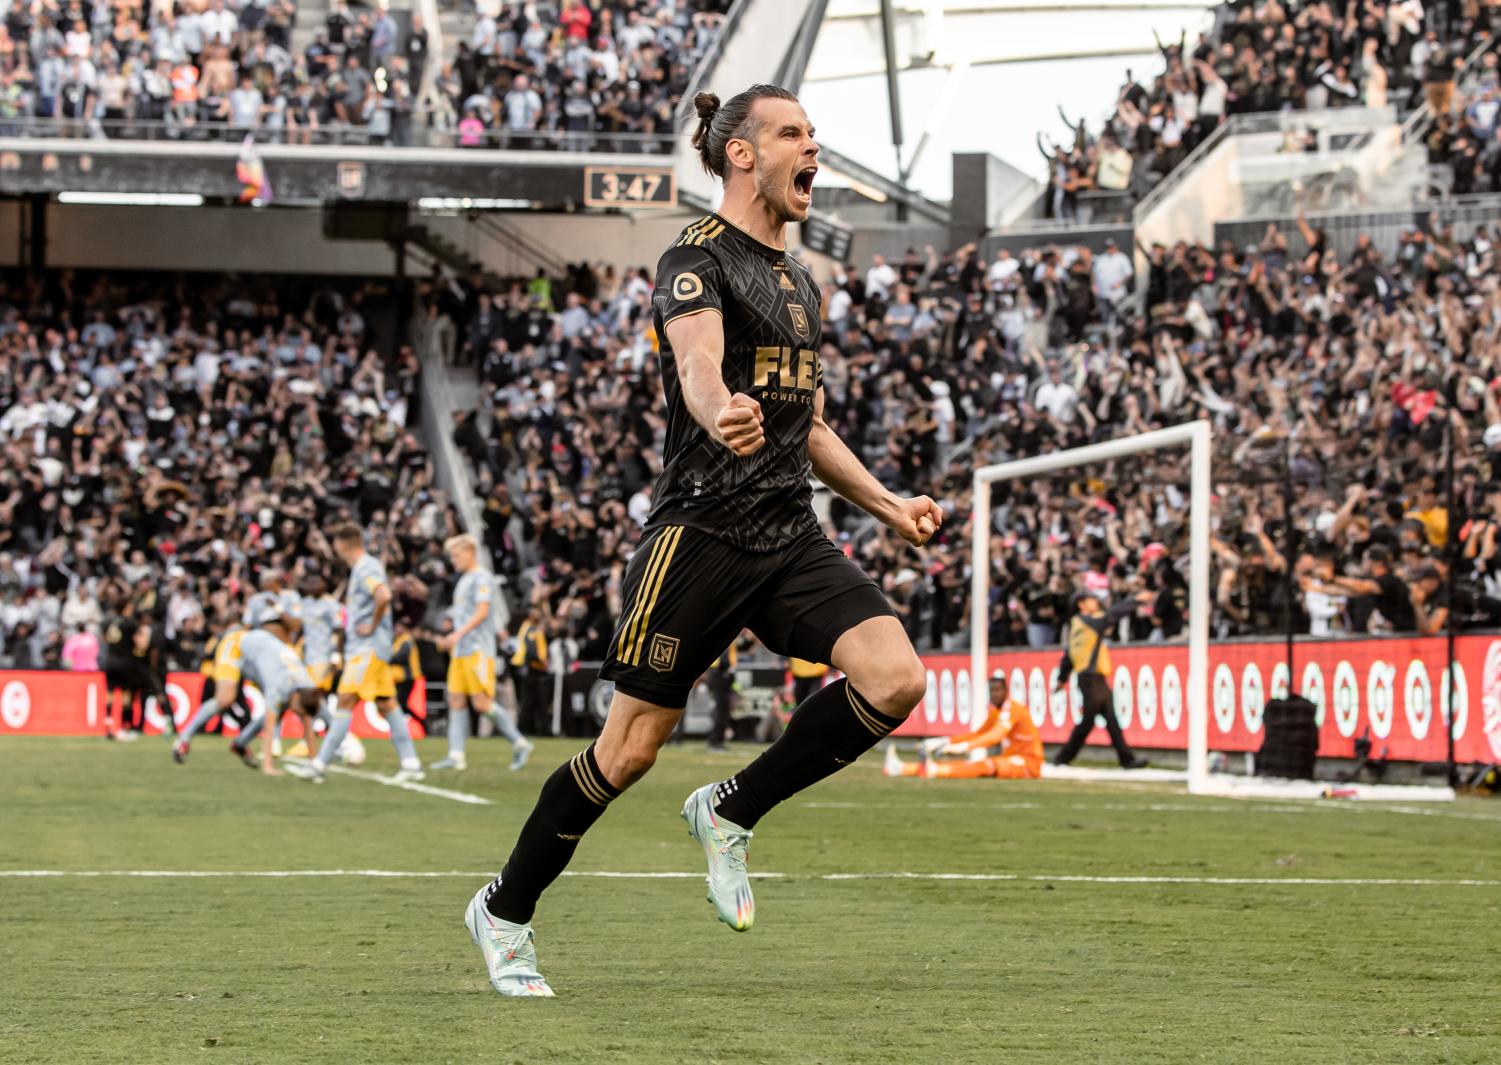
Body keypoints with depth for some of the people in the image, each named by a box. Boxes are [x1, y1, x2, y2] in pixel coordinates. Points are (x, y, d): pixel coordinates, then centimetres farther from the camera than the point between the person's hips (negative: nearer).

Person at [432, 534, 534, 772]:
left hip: (478, 650, -9)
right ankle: (456, 756, -1)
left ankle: (519, 743, 0)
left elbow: (482, 611, -18)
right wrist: (450, 641, 15)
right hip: (460, 652, 9)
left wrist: (458, 634, -25)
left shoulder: (482, 579, -7)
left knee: (482, 703, -12)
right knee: (456, 702, 1)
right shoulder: (463, 580, 20)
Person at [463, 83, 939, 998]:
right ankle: (505, 910, 17)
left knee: (896, 679, -16)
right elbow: (697, 359, -29)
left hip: (791, 537, 7)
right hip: (700, 534, -7)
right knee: (631, 749, -3)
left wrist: (888, 504, 23)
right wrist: (721, 413, -50)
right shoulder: (699, 260, -7)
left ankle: (732, 812, 2)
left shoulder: (803, 282, 19)